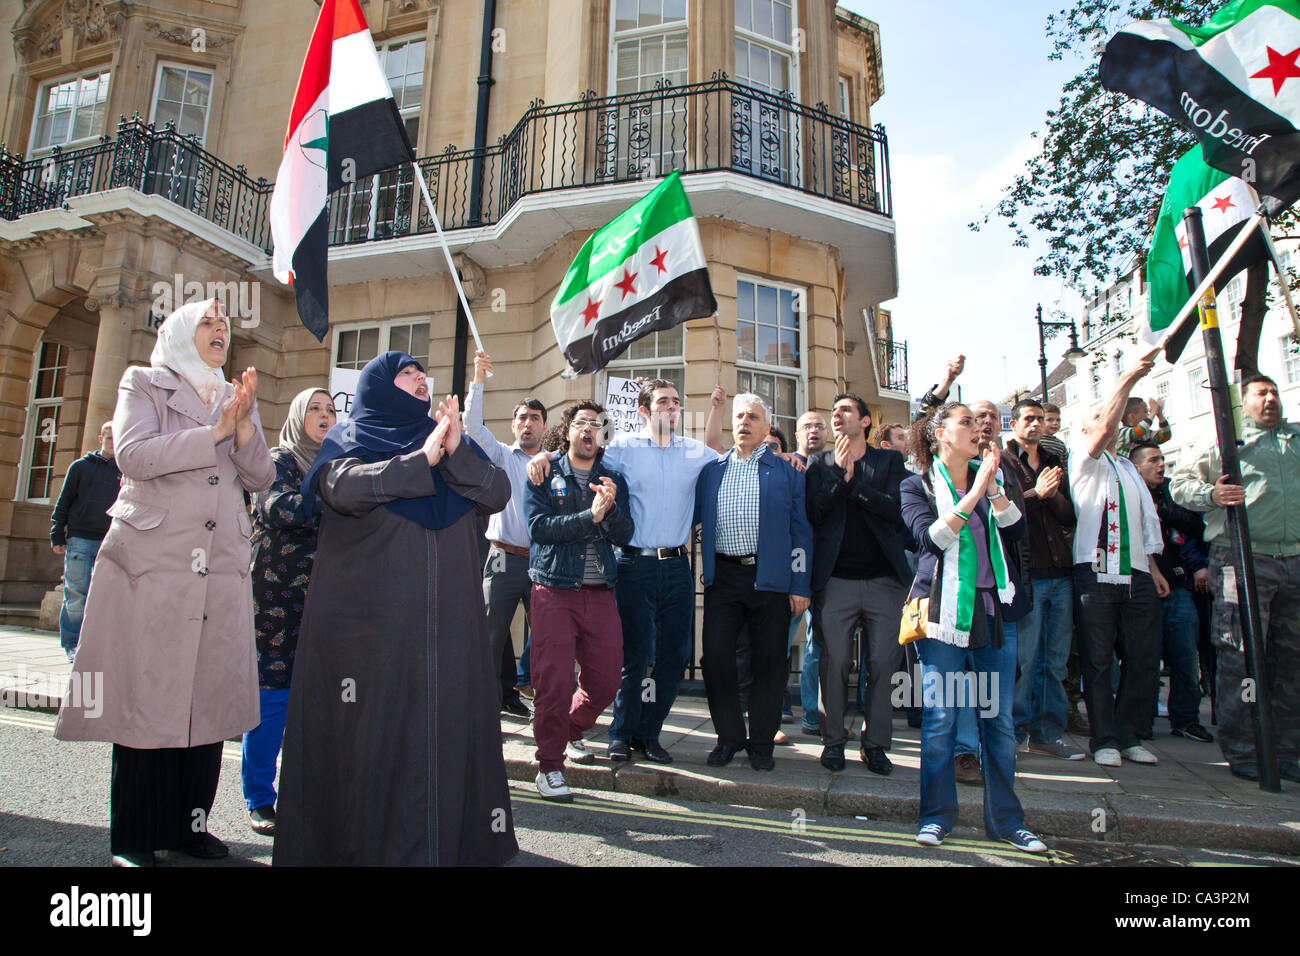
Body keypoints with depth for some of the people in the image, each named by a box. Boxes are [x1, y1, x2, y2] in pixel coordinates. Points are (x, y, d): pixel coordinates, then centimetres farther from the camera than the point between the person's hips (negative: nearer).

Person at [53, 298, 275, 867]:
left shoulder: (237, 398, 20)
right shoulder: (143, 384, 8)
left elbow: (261, 478, 10)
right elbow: (132, 454, -10)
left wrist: (244, 425, -6)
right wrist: (215, 431, -11)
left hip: (221, 570, 4)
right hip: (151, 565, -4)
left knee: (207, 697, 4)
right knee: (145, 697, -2)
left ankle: (188, 824, 16)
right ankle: (135, 837, 9)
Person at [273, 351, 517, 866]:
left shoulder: (448, 438, 15)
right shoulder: (348, 440, 7)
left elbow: (498, 493, 0)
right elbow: (343, 487, -15)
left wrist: (457, 452, -15)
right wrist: (421, 459, -20)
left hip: (445, 620, 3)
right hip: (369, 620, -3)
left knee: (444, 724, 4)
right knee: (370, 731, -1)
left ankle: (448, 841, 16)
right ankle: (362, 843, 15)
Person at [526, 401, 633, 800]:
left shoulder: (613, 479, 14)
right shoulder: (545, 475, 5)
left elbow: (624, 535, 3)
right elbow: (539, 527, -10)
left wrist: (610, 509, -16)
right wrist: (590, 516, -17)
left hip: (600, 591, 4)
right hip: (554, 589, -3)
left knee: (607, 679, 6)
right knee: (554, 680, -5)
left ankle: (572, 731, 35)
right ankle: (549, 764, 12)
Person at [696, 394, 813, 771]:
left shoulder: (787, 471, 6)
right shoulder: (711, 470, 13)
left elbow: (801, 529, 2)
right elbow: (691, 516, 16)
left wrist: (800, 585, -3)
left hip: (770, 579, -2)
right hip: (723, 577, 2)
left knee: (768, 663, 4)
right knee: (715, 658, 1)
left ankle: (761, 742, 21)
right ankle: (729, 736, 20)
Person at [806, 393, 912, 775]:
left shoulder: (890, 461, 10)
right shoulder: (819, 463, 11)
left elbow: (897, 509, -6)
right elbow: (813, 512, -3)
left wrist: (853, 481, -11)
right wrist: (840, 473, -11)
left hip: (884, 580, 0)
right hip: (835, 581, 0)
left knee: (883, 663, 3)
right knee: (834, 663, 2)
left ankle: (875, 743, 17)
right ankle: (833, 740, 17)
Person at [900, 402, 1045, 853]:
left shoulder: (990, 476, 16)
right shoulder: (917, 486, 3)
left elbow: (1015, 530, 3)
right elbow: (932, 536, -13)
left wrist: (993, 486, -9)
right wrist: (975, 491, -14)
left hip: (993, 607, 4)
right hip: (944, 609, -4)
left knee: (998, 717, 7)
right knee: (940, 715, -1)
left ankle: (1005, 819, 19)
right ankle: (937, 815, 13)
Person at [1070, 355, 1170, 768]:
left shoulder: (1129, 468, 26)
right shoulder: (1085, 460, 6)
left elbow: (1147, 519, 25)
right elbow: (1104, 430, -15)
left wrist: (1153, 567, 16)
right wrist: (1127, 380, -15)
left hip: (1136, 574, 7)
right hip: (1096, 573, -6)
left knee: (1144, 657, 5)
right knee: (1098, 660, -2)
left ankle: (1129, 736, 17)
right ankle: (1104, 740, 6)